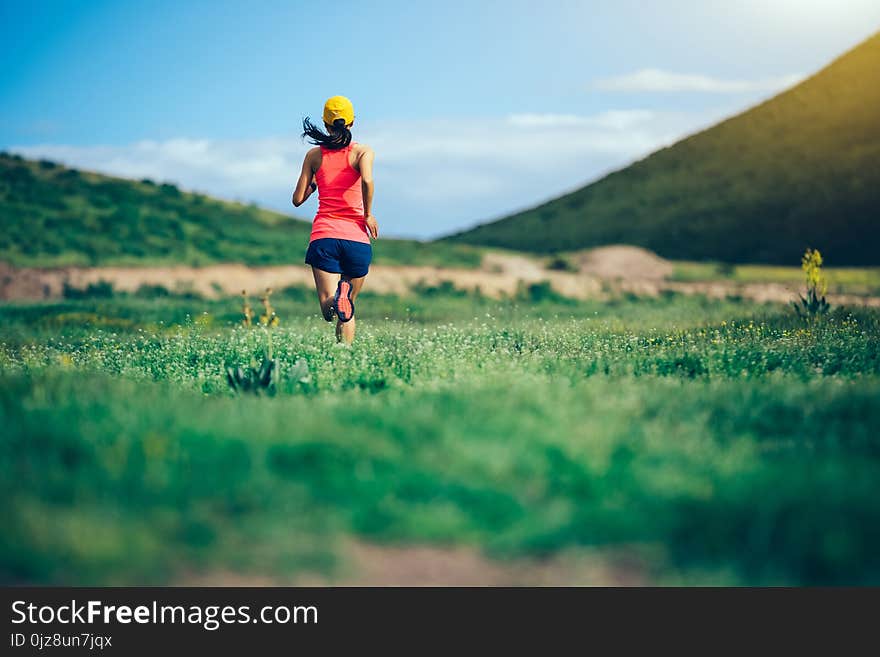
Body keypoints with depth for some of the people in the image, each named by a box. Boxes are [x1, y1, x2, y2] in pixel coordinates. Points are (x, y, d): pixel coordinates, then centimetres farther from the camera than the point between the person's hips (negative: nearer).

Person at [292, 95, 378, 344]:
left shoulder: (314, 155, 10)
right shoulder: (363, 151, 3)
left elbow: (298, 199, 10)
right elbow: (367, 180, -18)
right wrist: (368, 214, -5)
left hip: (323, 235, 0)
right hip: (357, 238, 0)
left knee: (328, 311, -8)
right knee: (348, 308, 14)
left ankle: (337, 297, -41)